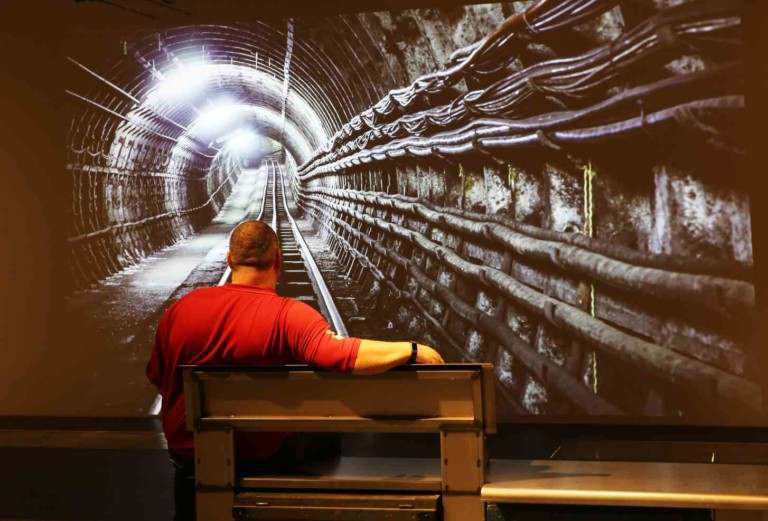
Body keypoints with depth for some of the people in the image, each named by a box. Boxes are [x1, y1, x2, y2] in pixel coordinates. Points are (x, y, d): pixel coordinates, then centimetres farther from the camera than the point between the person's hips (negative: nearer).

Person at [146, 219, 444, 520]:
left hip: (185, 450, 3)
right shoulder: (288, 315, -26)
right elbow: (343, 354, -41)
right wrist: (413, 350, -27)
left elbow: (156, 378, 3)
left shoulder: (180, 309, -11)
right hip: (257, 456, -3)